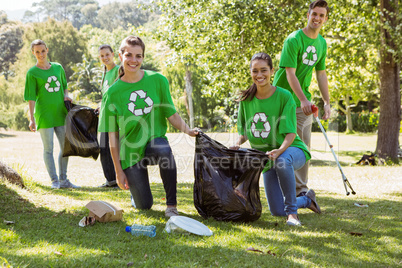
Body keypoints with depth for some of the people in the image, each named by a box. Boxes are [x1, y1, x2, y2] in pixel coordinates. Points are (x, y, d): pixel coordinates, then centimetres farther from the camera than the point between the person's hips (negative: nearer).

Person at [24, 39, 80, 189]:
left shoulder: (58, 67, 11)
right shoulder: (32, 73, -1)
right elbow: (31, 97, -5)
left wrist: (66, 96, 1)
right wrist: (31, 119, -10)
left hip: (60, 113, 4)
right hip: (44, 114, -4)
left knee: (65, 147, 5)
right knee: (48, 148, -2)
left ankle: (63, 180, 15)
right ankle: (54, 181, 4)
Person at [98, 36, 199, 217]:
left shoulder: (158, 80, -4)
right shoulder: (113, 93, -8)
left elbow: (171, 114, 3)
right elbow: (112, 136, -5)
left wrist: (188, 130, -17)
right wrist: (118, 171, -6)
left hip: (154, 140, 0)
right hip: (130, 150, 0)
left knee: (164, 149, -38)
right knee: (144, 206, -2)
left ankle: (171, 206, -22)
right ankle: (133, 187, 36)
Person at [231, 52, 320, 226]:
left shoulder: (284, 96, -15)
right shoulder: (246, 99, -2)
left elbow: (290, 133, -20)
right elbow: (244, 131, 8)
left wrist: (280, 150, -39)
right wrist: (237, 144, -14)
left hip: (292, 150, -4)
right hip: (266, 156, 5)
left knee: (282, 161, -43)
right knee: (277, 212, 0)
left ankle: (292, 212, -26)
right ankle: (307, 200, 32)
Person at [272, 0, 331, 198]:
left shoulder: (322, 43, 8)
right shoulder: (293, 40, -15)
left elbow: (321, 74, 13)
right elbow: (290, 73, -20)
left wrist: (327, 102, 8)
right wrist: (303, 100, -29)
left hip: (304, 102, 7)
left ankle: (300, 189, 12)